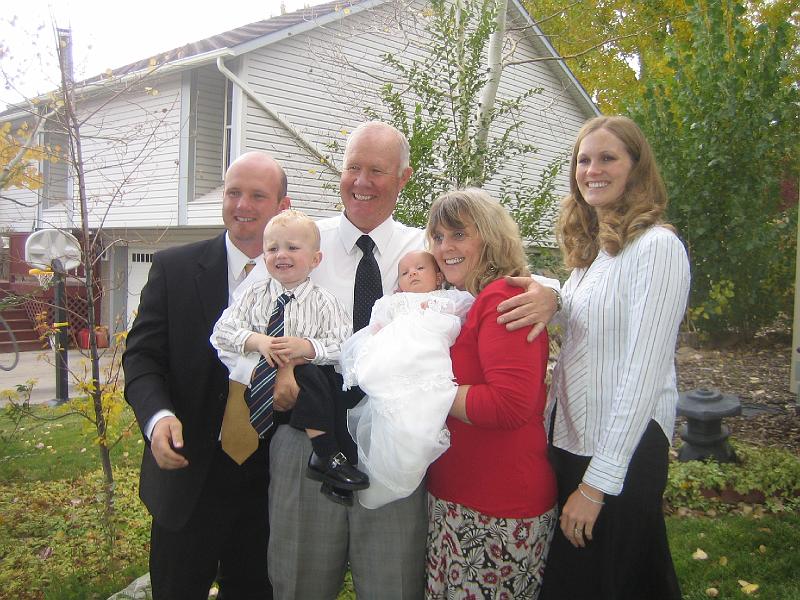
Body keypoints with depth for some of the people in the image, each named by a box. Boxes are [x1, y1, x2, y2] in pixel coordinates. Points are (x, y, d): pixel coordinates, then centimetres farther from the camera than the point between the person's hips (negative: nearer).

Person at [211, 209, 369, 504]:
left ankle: (324, 455, -22)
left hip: (304, 383, -3)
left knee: (310, 376, -31)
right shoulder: (254, 296, 6)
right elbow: (223, 330, -4)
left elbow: (341, 346, -10)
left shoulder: (324, 302, -1)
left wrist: (305, 347, -25)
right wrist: (258, 341, -20)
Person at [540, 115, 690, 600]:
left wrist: (598, 481, -18)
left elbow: (643, 373, -19)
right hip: (570, 444, 8)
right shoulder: (591, 249, 11)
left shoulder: (657, 246, -14)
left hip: (623, 456, -8)